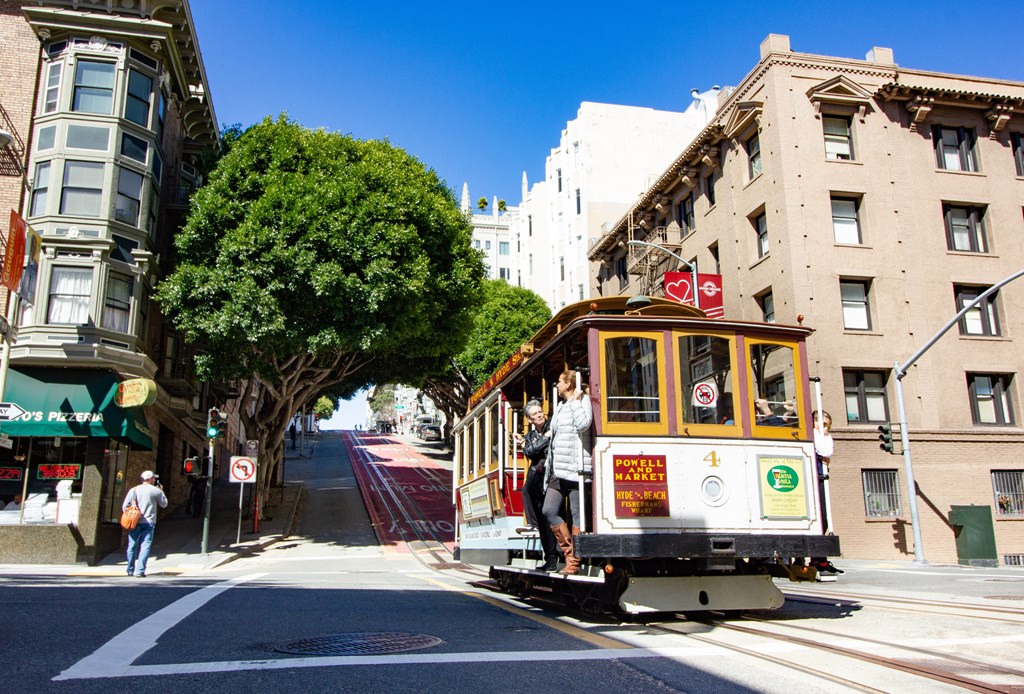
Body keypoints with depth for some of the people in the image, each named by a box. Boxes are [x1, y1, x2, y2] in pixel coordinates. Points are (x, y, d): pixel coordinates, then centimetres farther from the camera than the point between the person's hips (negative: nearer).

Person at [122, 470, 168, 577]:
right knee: (145, 547, -2)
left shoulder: (133, 490, 4)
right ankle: (140, 570, -11)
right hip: (149, 522, -2)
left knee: (132, 546, 13)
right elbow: (164, 504, 11)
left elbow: (125, 506, 1)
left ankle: (131, 570, 22)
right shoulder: (156, 491, -1)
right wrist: (161, 492, 21)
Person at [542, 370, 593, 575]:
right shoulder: (560, 407, 22)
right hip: (558, 471, 9)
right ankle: (570, 554, 11)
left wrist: (575, 400, -12)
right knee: (549, 511, 2)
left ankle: (574, 562, 1)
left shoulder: (582, 400, -2)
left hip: (575, 469, -9)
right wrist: (548, 467, 23)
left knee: (577, 514, -4)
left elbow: (583, 424, -23)